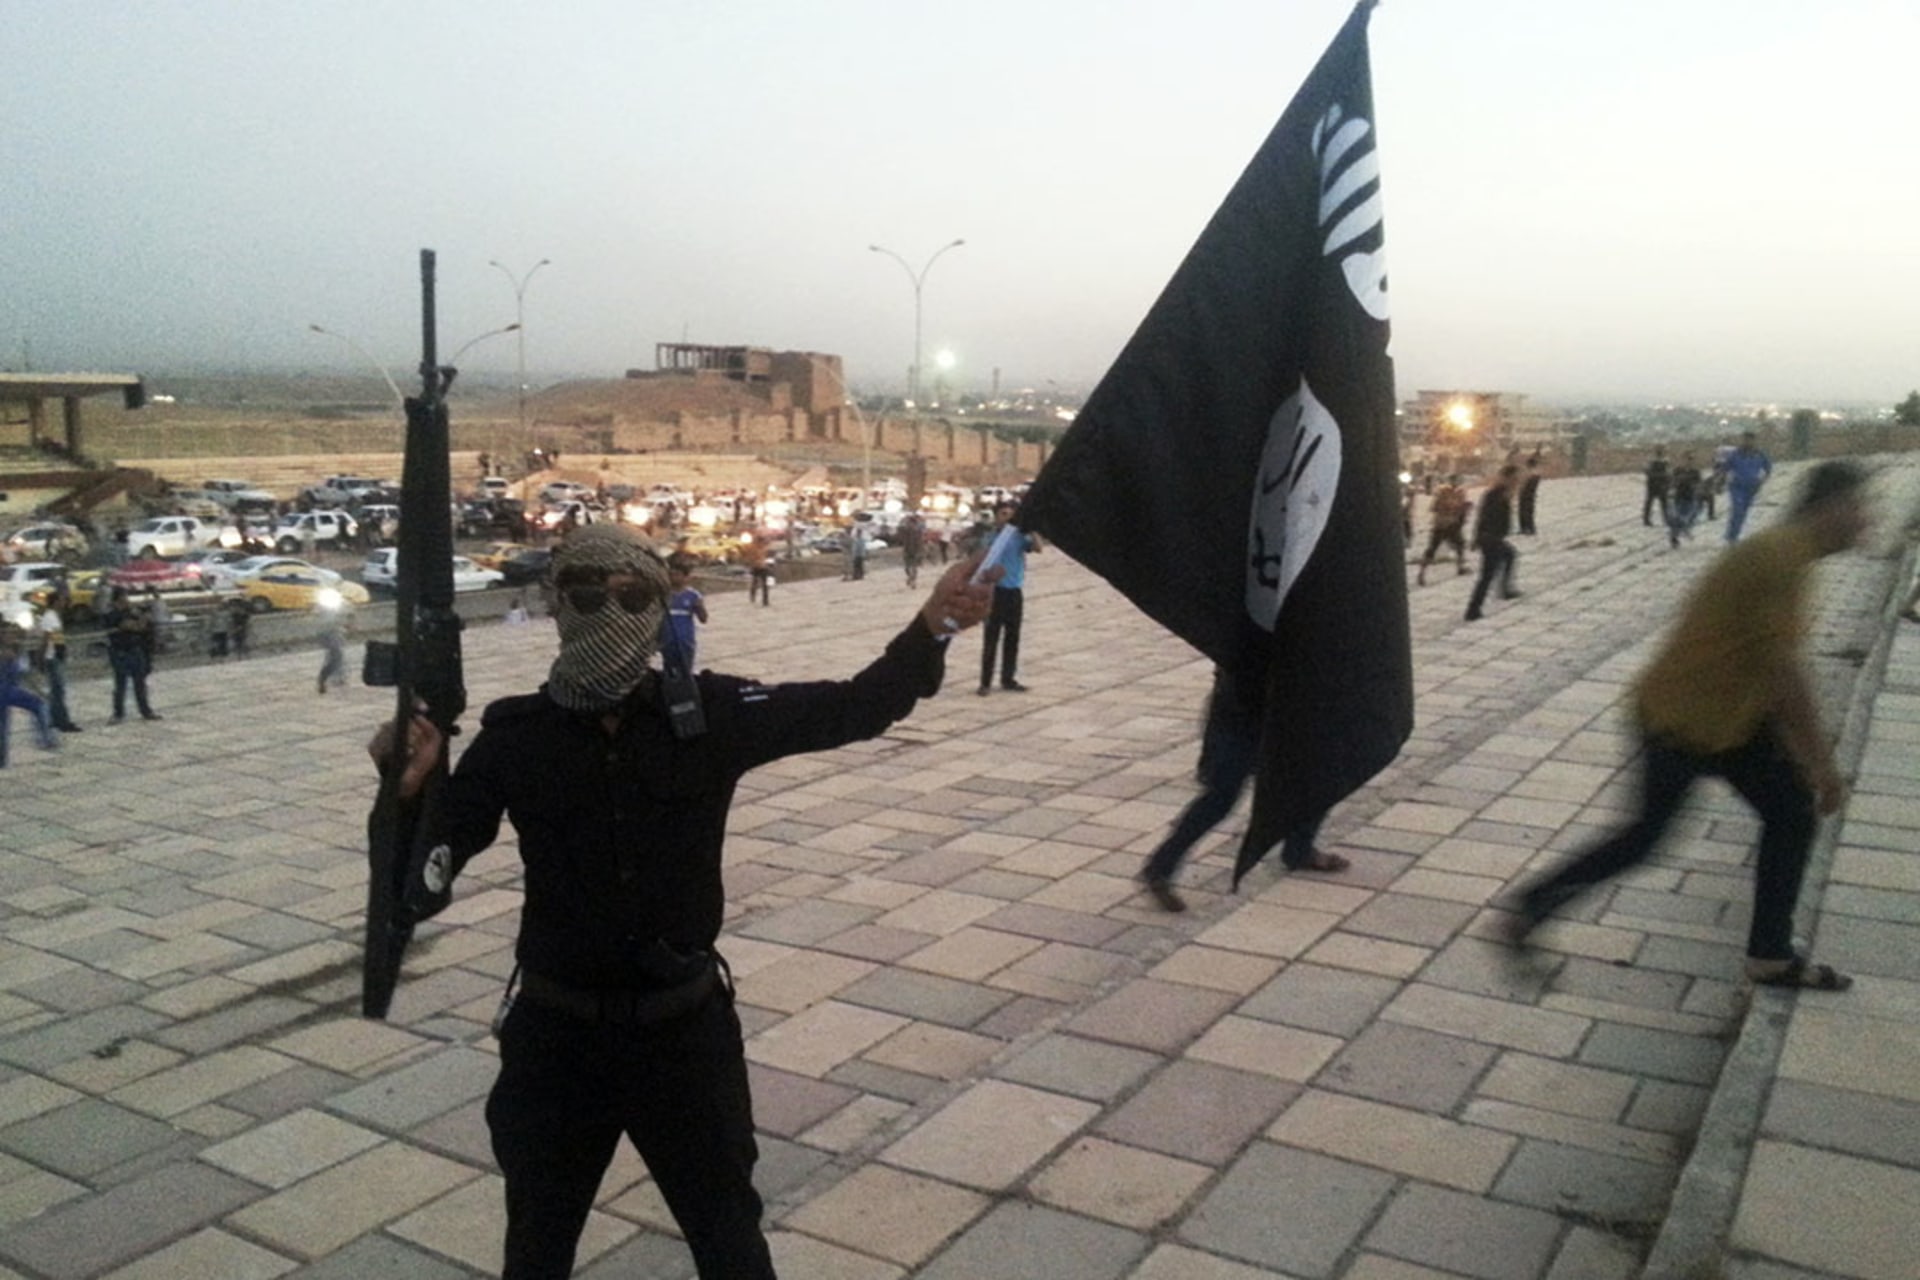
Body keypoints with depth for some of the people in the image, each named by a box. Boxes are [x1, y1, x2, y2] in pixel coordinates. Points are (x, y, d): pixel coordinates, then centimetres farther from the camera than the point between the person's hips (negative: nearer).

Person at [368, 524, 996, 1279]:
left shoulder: (710, 714, -10)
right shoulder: (516, 735, -10)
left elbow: (849, 709, -8)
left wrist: (931, 629, -22)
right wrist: (410, 789, -30)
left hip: (684, 1026, 0)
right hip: (557, 1033, 0)